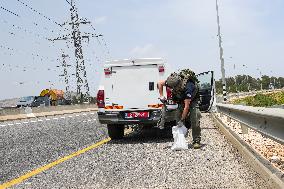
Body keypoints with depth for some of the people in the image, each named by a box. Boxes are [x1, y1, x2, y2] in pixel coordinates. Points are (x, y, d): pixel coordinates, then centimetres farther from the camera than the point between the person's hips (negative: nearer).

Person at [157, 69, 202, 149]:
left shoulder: (188, 87, -42)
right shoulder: (173, 82, -28)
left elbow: (187, 106, -37)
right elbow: (160, 83, -9)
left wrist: (182, 120, -32)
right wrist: (161, 96, -18)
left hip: (192, 100, -5)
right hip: (181, 100, 6)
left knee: (195, 121, -17)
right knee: (178, 120, -3)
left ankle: (196, 141, -11)